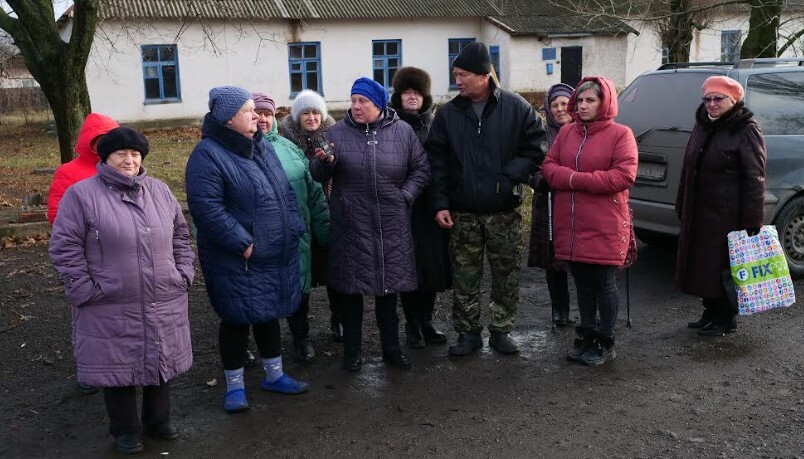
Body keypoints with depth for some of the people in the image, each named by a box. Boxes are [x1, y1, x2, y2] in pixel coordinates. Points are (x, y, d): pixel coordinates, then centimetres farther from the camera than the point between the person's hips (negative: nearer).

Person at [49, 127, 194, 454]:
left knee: (161, 363, 16)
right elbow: (65, 247, -8)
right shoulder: (81, 194, -7)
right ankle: (125, 429, 28)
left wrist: (183, 274, 5)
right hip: (111, 310, -4)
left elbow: (180, 235, 15)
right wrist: (85, 291, -11)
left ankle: (158, 420, 36)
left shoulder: (160, 191, 8)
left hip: (163, 305, 4)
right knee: (119, 367, 8)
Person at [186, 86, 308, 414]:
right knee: (237, 319, 5)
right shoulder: (208, 154, -16)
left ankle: (274, 375, 35)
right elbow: (206, 208, -23)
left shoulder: (262, 147, 10)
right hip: (237, 260, -7)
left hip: (275, 254, 7)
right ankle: (234, 386, 23)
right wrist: (242, 243, -22)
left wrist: (294, 230, 6)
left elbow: (285, 192, 15)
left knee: (269, 313, 19)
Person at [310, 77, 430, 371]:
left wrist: (405, 196, -3)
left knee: (389, 285, 11)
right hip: (351, 225, -1)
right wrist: (324, 162, -18)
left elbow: (421, 169, 9)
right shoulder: (338, 132, 1)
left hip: (391, 225, 1)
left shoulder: (402, 131, 2)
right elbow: (318, 176, 3)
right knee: (350, 287, 5)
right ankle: (352, 350, 21)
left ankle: (391, 347, 26)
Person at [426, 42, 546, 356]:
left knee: (506, 275, 8)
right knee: (464, 277, 7)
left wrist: (510, 176, -14)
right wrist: (440, 204, -5)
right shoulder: (448, 114, 4)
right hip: (462, 213, 1)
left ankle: (501, 331, 23)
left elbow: (535, 148, 0)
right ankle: (468, 333, 20)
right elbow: (437, 162, 3)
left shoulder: (516, 107, -2)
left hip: (505, 212, -1)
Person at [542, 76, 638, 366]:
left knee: (604, 284, 6)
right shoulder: (566, 132, 11)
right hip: (570, 225, 5)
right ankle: (586, 336, 30)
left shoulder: (620, 134, -6)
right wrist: (572, 177, -15)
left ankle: (605, 343, 20)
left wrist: (576, 180, -16)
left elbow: (624, 176, -16)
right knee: (582, 283, 16)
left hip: (605, 227, -5)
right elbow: (549, 167, 6)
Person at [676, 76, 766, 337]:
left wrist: (752, 221, -19)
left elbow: (754, 179, -15)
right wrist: (682, 207, 16)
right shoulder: (702, 126, 13)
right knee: (701, 263, 13)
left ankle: (725, 320, 15)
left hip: (728, 214, -8)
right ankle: (710, 313, 28)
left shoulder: (746, 131, -10)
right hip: (698, 212, 8)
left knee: (724, 266, 1)